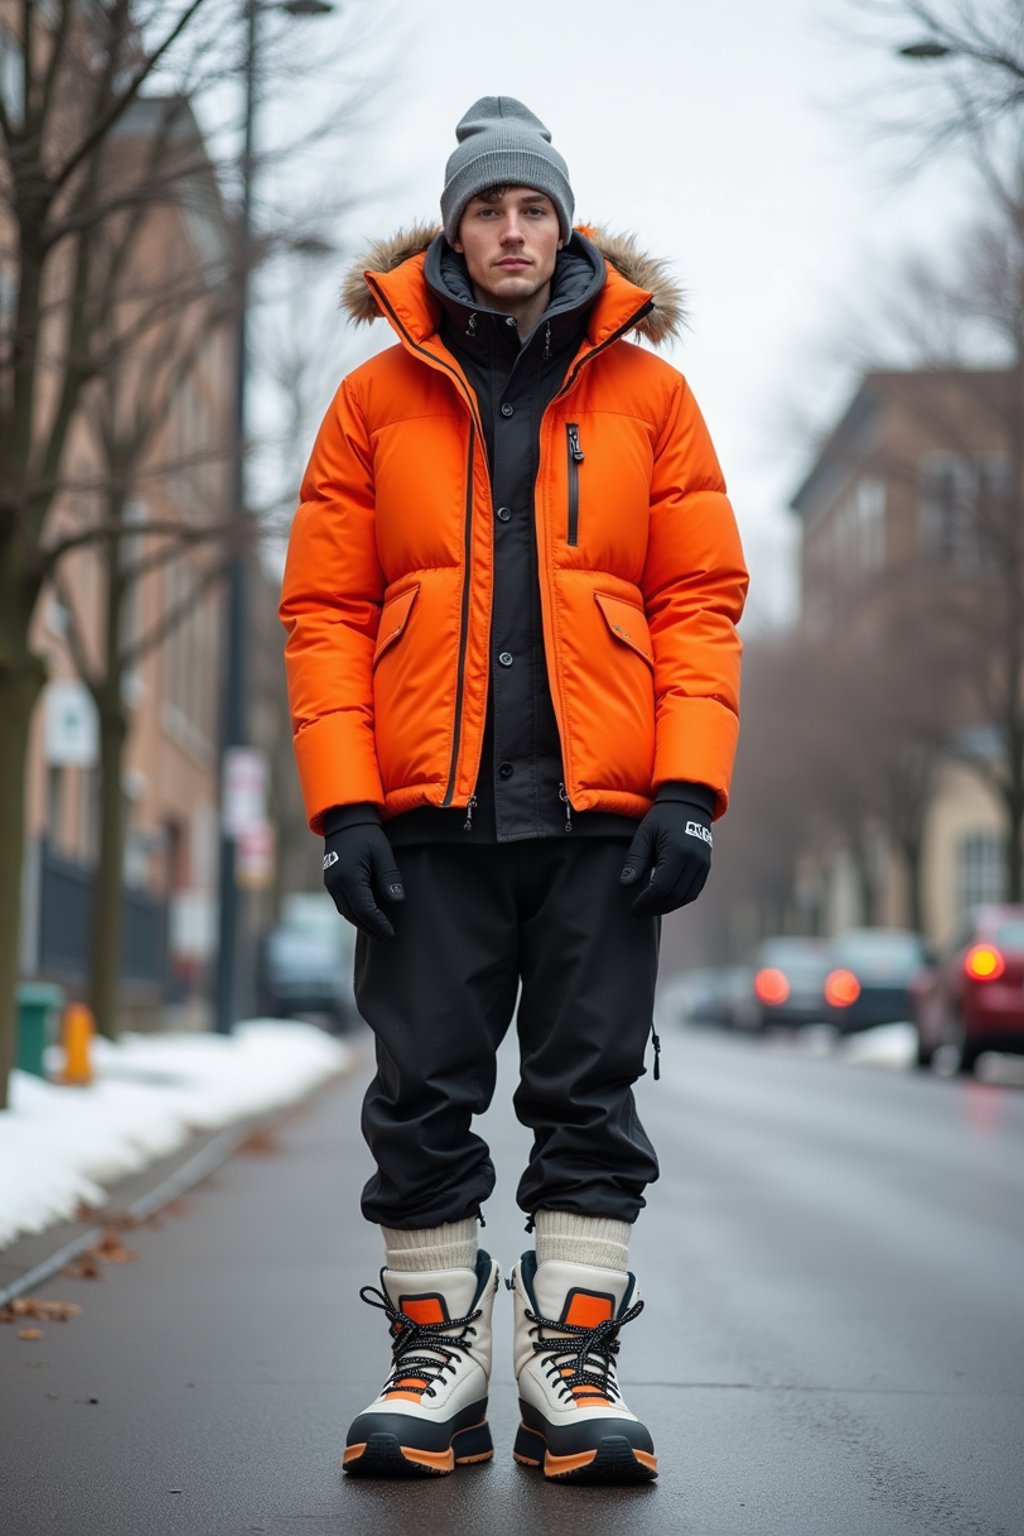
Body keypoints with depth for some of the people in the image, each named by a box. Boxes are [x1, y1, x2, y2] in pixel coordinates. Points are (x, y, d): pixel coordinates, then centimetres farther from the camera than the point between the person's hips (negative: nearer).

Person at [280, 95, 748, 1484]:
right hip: (429, 809, 0)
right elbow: (324, 606, 4)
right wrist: (344, 805, -6)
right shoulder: (380, 396, 8)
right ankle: (437, 1355, 13)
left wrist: (690, 789, -7)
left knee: (592, 1095, 3)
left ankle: (572, 1356, 10)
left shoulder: (645, 391, 9)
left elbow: (702, 595, 5)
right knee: (423, 1096, 3)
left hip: (601, 808, 0)